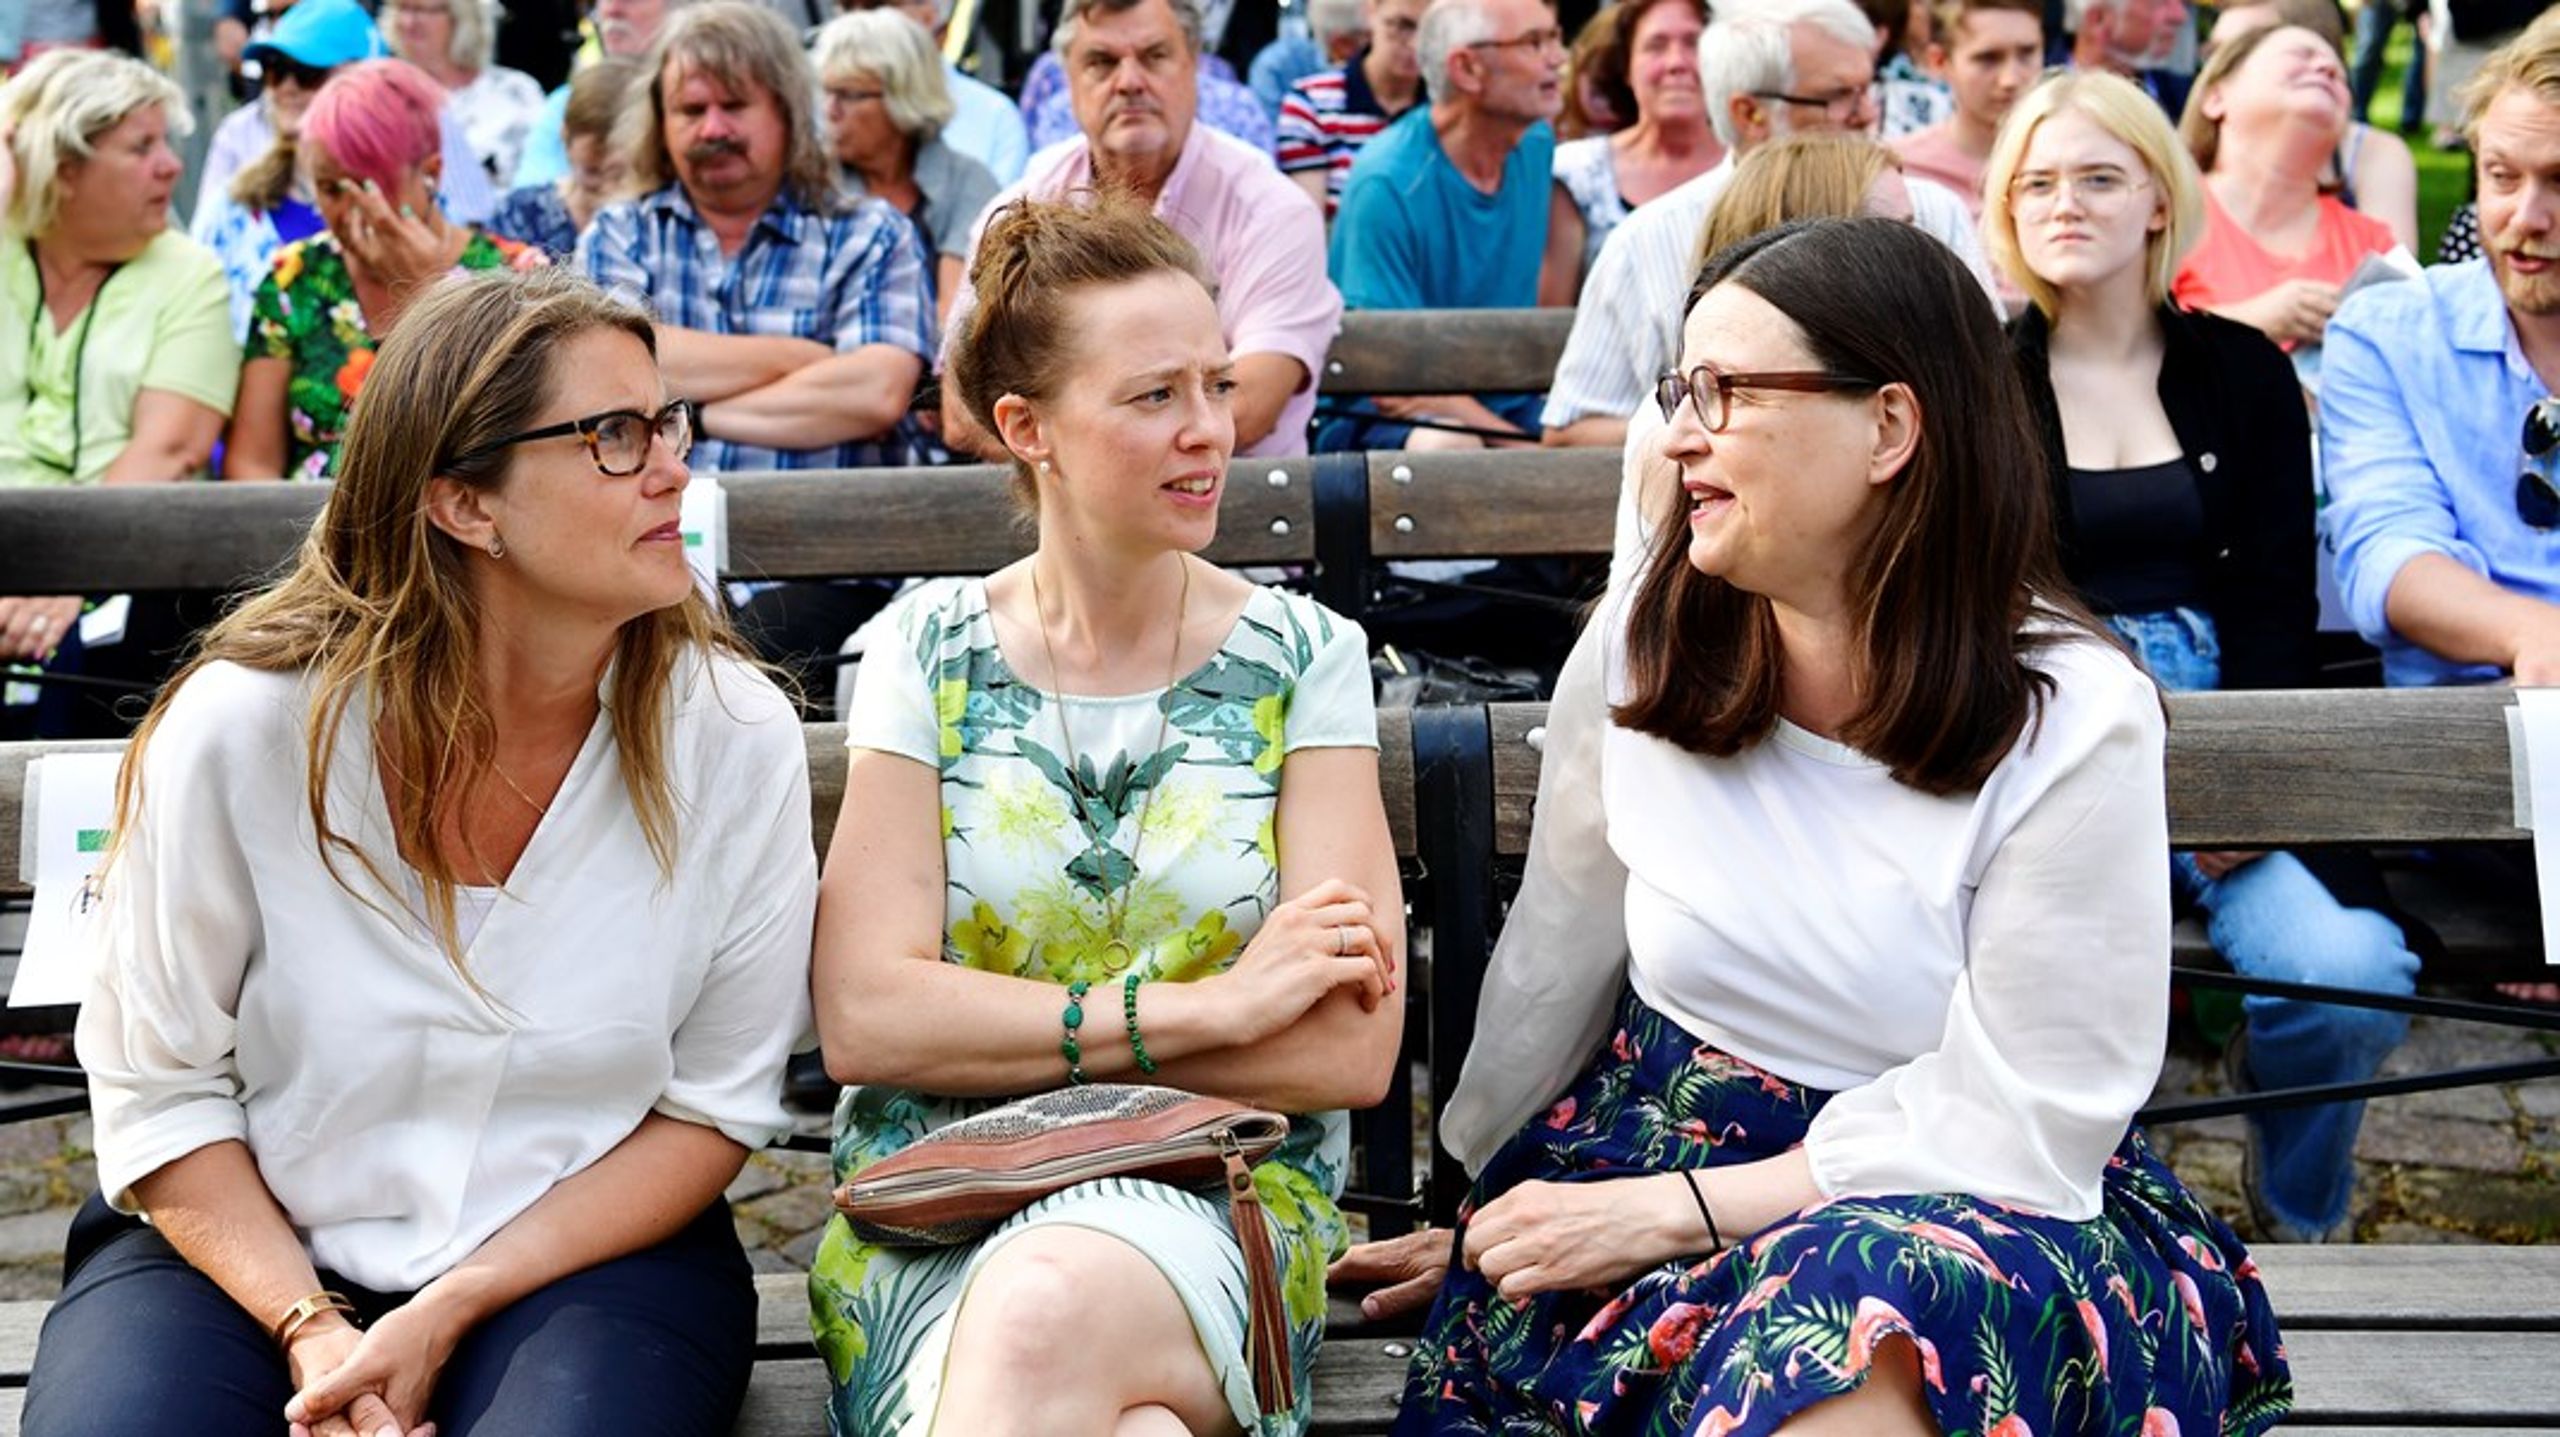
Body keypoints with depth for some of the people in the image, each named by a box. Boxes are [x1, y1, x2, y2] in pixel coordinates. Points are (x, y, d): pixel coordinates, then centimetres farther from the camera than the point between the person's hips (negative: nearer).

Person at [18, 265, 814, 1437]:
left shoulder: (737, 735, -9)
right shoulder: (241, 727, -12)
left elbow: (716, 1104, -3)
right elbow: (157, 1087, -3)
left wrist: (452, 1312, -12)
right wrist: (309, 1330, -16)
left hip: (593, 1250, 0)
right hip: (244, 1246, 1)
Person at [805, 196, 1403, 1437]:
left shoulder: (1301, 659, 5)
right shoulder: (926, 653, 6)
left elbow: (1351, 1049, -5)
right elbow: (863, 1018, -6)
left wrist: (991, 1031, -9)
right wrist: (1205, 1009, -13)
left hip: (1219, 1195, 1)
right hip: (930, 1199, 0)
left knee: (1041, 1307, -36)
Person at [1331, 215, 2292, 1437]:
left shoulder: (2071, 724, -13)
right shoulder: (1644, 646, -3)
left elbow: (2013, 1129, -12)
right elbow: (1556, 955, 11)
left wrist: (1672, 1211, -14)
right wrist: (1481, 1204, 22)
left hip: (1960, 1212, -3)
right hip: (1650, 1142, 3)